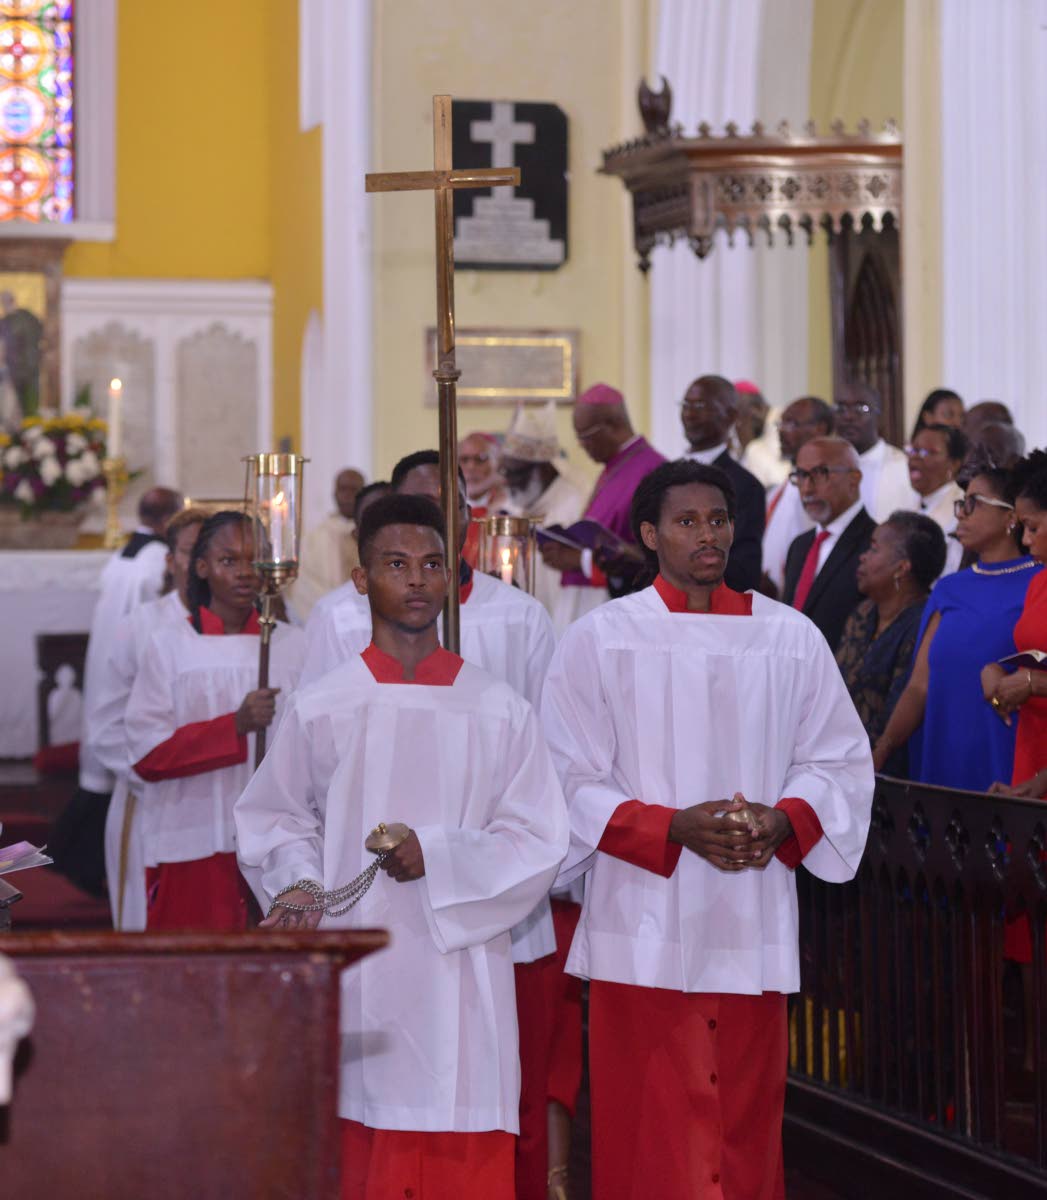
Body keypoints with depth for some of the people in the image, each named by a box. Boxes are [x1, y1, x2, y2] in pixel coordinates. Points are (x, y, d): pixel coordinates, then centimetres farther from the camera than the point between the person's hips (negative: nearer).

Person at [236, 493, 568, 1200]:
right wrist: (298, 884, -6)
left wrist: (437, 859, -10)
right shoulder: (322, 710, 7)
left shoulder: (502, 712, 7)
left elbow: (539, 843, 3)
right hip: (355, 977, 0)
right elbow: (276, 818, 14)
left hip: (460, 975, 0)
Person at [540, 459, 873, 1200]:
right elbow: (570, 778, -2)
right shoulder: (599, 640, 0)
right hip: (645, 925, -2)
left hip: (753, 923, 2)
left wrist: (783, 823, -9)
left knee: (745, 1125, 5)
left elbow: (841, 760, 11)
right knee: (651, 1136, -1)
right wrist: (674, 828, -15)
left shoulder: (790, 638, 7)